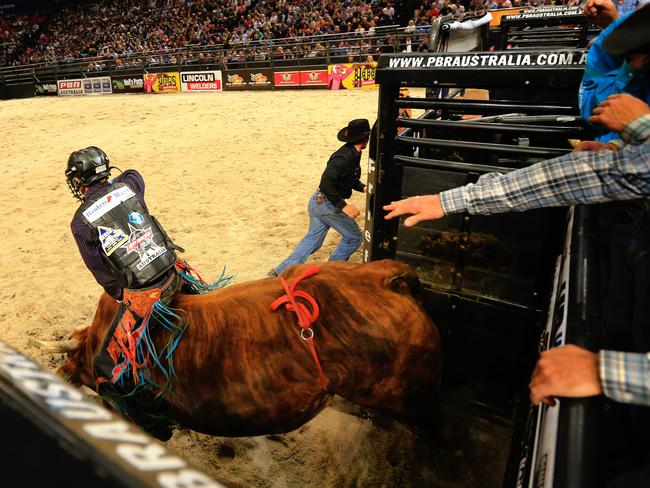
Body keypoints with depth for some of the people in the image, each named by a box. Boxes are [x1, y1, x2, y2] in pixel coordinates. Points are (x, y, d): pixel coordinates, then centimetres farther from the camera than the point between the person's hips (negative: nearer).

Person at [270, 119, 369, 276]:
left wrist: (363, 188, 7)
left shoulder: (352, 153, 9)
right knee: (353, 237, 9)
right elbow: (327, 181, -31)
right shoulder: (345, 157, -23)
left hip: (318, 201, 9)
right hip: (329, 205, -9)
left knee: (312, 239, 14)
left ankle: (281, 272, 11)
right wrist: (342, 205, -30)